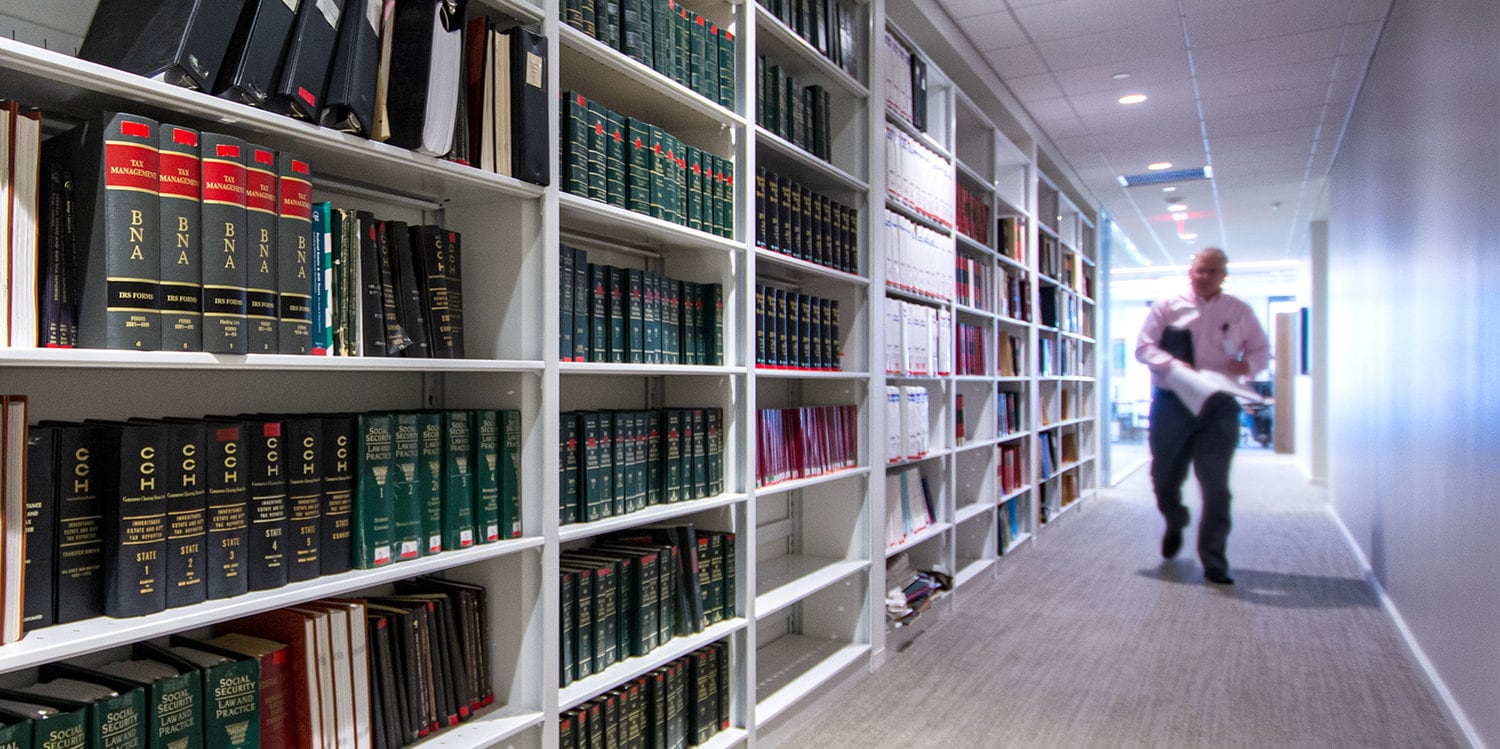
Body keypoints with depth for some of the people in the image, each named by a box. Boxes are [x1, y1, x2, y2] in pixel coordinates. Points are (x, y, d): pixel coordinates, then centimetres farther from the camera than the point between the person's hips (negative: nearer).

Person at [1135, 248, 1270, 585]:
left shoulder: (1240, 311, 10)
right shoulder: (1167, 306, 5)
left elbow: (1261, 350, 15)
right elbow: (1143, 347, 0)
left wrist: (1247, 364, -9)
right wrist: (1173, 364, -18)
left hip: (1219, 407, 0)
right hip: (1172, 403, 0)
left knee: (1216, 487, -4)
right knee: (1164, 478, 8)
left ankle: (1214, 563, 5)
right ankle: (1175, 524, 40)